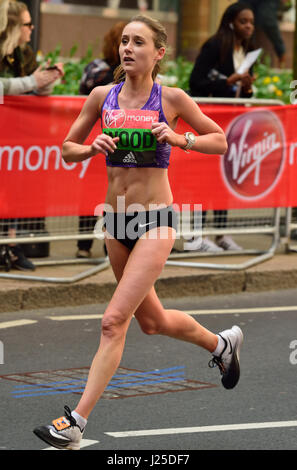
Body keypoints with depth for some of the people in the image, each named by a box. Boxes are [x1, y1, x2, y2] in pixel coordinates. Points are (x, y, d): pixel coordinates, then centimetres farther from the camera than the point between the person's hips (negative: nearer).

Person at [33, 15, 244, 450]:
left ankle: (76, 422, -14)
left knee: (114, 320, -15)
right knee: (152, 321, 20)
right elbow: (68, 149, 9)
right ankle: (222, 343, 48)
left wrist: (179, 139, -13)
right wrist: (92, 148, -12)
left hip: (156, 220, -6)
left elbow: (220, 141, 4)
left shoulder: (172, 99, -7)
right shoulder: (102, 96, 2)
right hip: (116, 219, 6)